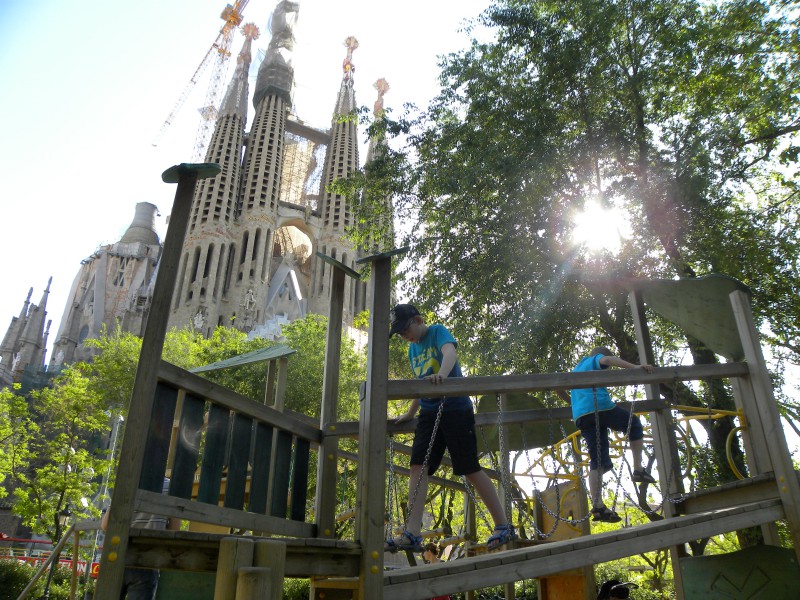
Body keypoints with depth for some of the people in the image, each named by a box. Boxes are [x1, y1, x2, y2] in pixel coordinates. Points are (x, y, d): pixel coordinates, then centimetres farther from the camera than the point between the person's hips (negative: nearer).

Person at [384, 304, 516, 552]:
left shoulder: (438, 332, -5)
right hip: (429, 413, 7)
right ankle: (412, 534, -6)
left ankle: (504, 527, 10)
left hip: (456, 408, -7)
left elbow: (450, 352, -27)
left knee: (471, 469, -4)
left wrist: (442, 374, -48)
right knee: (418, 467, -6)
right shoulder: (412, 349, 16)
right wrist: (410, 412, 32)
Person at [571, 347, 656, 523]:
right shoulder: (593, 360, 14)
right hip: (600, 406, -6)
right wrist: (635, 367, -18)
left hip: (580, 416, 6)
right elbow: (607, 359, -10)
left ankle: (597, 506, -10)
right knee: (635, 424, 19)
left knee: (597, 462, 4)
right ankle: (638, 470, 10)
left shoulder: (575, 370, 37)